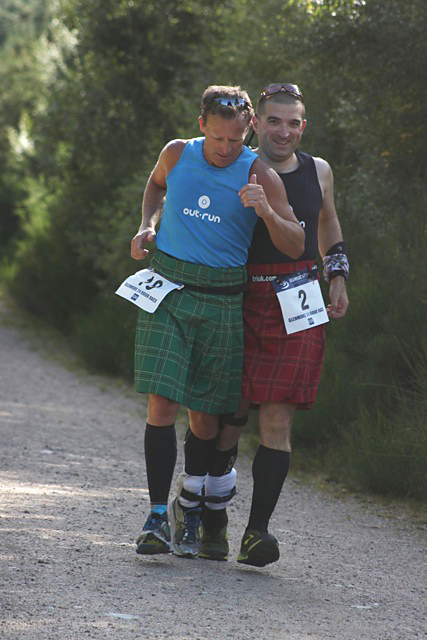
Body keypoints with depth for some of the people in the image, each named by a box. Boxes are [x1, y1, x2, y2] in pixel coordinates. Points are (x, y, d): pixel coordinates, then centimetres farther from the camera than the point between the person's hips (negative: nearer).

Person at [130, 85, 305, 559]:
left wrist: (265, 211, -25)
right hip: (167, 292, 1)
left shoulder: (260, 175, -4)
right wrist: (148, 224, 9)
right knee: (162, 404, -12)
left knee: (205, 414, 5)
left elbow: (295, 247, -7)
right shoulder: (177, 154, 3)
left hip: (222, 301, -1)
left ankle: (189, 505, 28)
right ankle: (157, 516, -10)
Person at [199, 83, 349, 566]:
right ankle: (211, 522, 16)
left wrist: (337, 276, 19)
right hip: (240, 304, -2)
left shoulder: (317, 171, 11)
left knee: (277, 422, -8)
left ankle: (257, 532, -9)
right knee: (227, 415, -1)